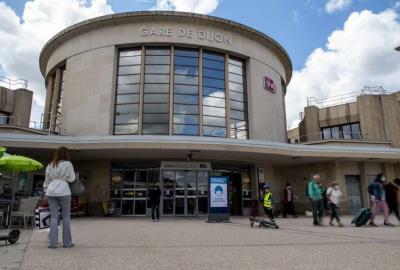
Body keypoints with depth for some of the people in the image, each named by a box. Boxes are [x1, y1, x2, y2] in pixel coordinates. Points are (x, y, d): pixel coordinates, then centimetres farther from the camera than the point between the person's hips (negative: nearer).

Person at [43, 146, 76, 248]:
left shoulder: (50, 165, 12)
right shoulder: (68, 164, -1)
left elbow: (46, 180, 16)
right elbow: (71, 179, 0)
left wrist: (46, 191, 23)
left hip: (51, 192, 4)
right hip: (64, 192, -4)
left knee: (54, 217, 7)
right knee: (66, 217, 5)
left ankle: (53, 243, 6)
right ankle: (67, 242, 10)